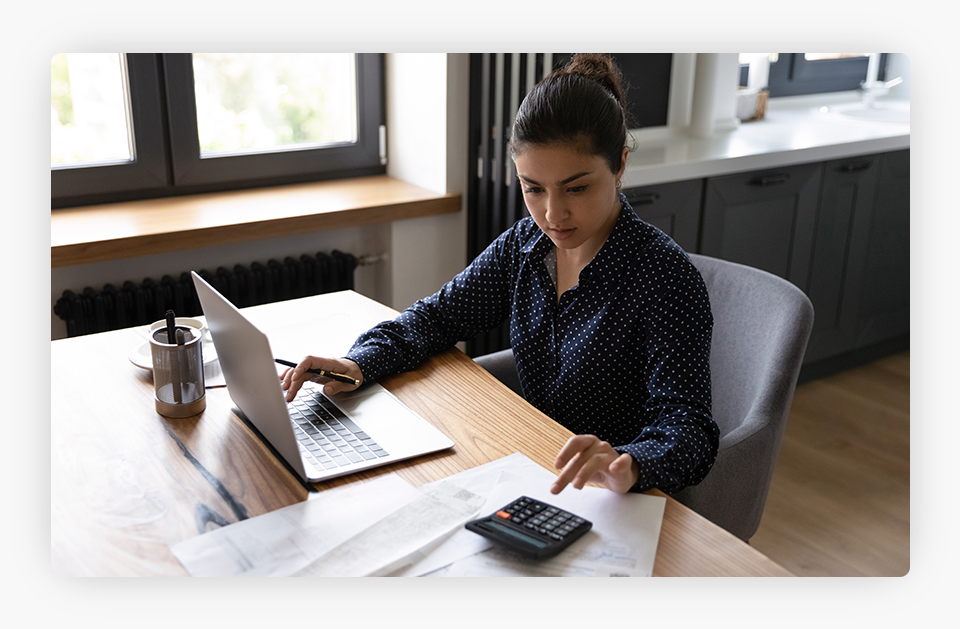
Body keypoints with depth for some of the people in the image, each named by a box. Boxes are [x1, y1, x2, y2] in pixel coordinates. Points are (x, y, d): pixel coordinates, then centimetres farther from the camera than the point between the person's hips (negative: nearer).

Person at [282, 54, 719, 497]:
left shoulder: (666, 279, -19)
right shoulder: (525, 244, 0)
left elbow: (685, 421, -24)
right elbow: (442, 313, 9)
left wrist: (629, 465, -47)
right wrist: (360, 362, -9)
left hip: (620, 506, -6)